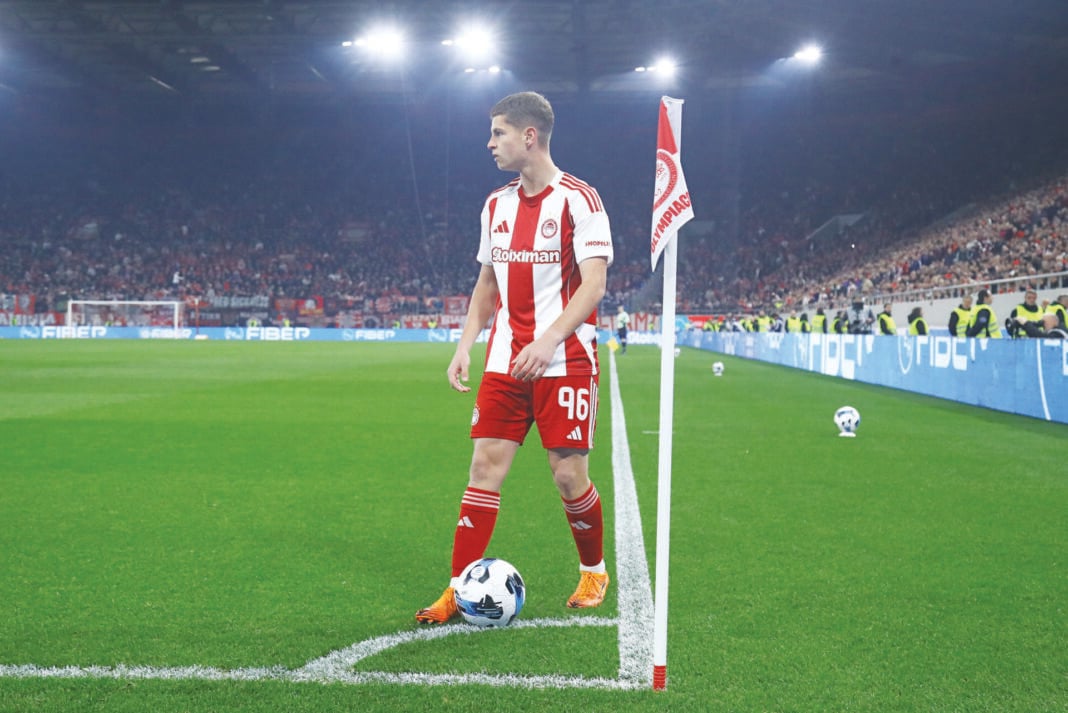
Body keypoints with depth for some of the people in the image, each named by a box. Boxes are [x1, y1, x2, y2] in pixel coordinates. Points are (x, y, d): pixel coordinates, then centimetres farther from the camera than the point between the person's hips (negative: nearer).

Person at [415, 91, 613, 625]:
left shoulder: (577, 199, -7)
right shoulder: (496, 204, 14)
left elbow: (593, 284, -14)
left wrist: (548, 340, -26)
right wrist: (465, 346, 9)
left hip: (565, 362, -5)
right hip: (504, 362, 6)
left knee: (569, 475, -2)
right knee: (485, 466, -1)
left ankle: (594, 570, 23)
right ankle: (460, 590, 3)